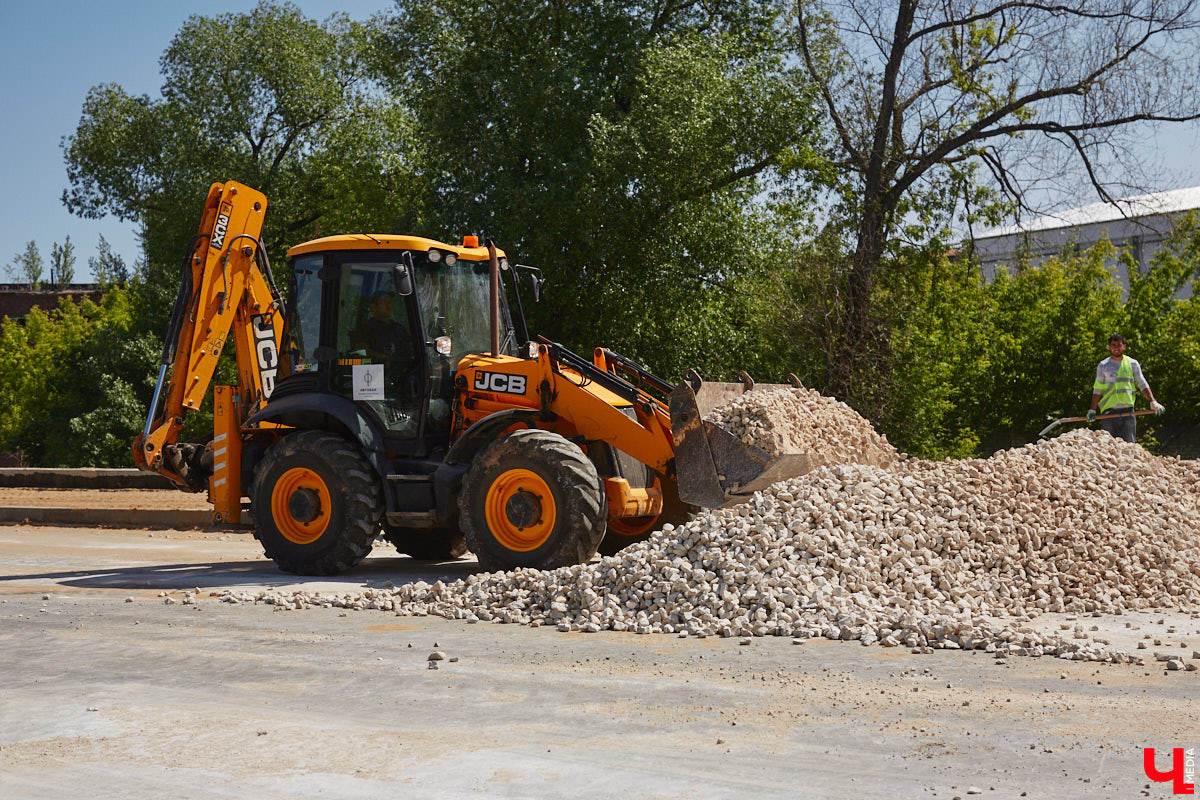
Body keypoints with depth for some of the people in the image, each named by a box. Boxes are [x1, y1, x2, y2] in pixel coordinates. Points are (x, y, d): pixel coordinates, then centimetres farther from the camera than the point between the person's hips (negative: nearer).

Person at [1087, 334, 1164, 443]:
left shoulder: (1132, 364, 10)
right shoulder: (1103, 366, 7)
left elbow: (1143, 385, 11)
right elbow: (1097, 390, 7)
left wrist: (1153, 401, -4)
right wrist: (1092, 410, -3)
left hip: (1128, 411, 1)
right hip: (1109, 411, -1)